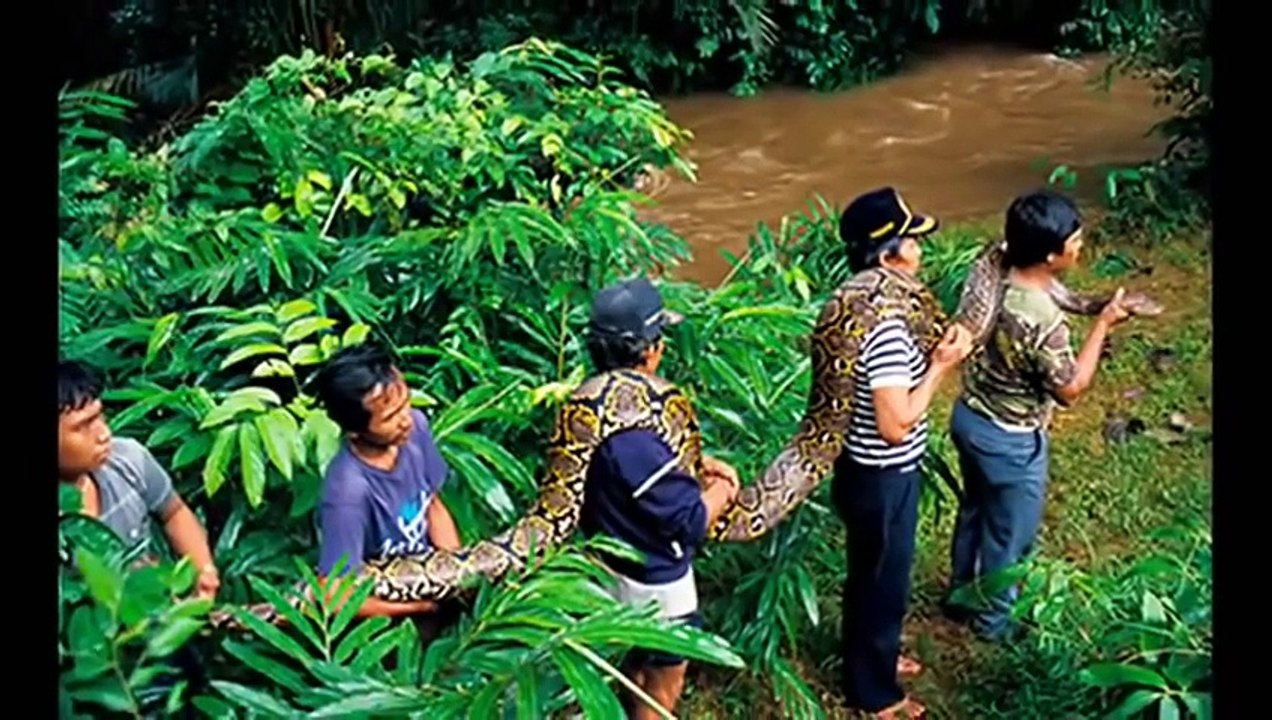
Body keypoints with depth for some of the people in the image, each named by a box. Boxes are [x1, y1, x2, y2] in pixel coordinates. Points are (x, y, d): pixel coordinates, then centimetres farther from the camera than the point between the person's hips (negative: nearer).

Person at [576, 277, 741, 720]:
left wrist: (700, 464, 0)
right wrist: (724, 488, -9)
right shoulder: (632, 432, -36)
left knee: (641, 673, 30)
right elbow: (691, 521, -27)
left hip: (620, 560, 9)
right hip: (654, 579, -9)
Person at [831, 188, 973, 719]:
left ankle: (873, 656, 49)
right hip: (882, 480, -9)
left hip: (873, 471, 9)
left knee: (871, 576, 27)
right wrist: (941, 367, -20)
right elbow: (896, 425, -28)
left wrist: (932, 357, 1)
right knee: (882, 582, 11)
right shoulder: (884, 330, -31)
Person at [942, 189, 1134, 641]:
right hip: (1011, 441, -8)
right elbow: (1070, 389, -19)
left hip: (969, 416, 8)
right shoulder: (1043, 320, -34)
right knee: (1010, 535, 17)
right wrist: (1103, 325, -13)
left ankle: (960, 596, 49)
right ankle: (993, 620, 38)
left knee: (974, 513, 28)